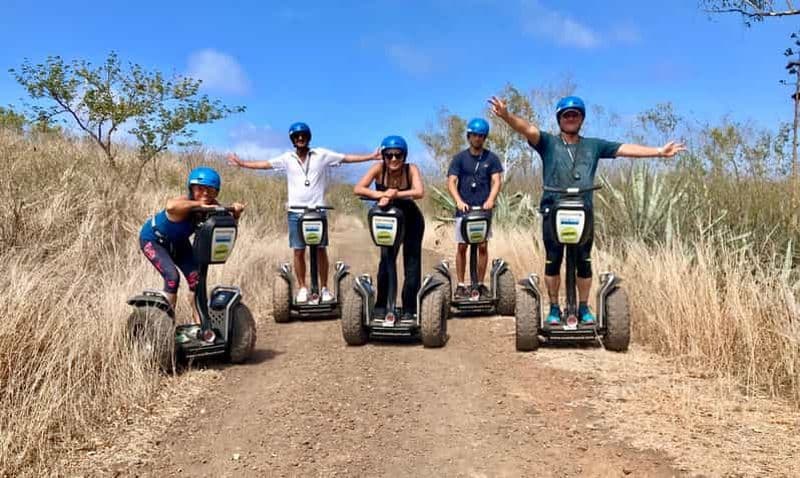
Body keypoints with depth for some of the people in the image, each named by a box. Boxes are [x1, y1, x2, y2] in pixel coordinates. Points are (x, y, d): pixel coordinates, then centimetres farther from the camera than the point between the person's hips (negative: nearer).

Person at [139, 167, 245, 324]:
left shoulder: (211, 206, -18)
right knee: (172, 277, -21)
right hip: (153, 240, -6)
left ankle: (198, 323, 2)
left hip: (178, 242, 6)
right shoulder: (184, 204, -38)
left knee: (195, 277, -5)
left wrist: (235, 210, -40)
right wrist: (199, 204, -60)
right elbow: (171, 206, -61)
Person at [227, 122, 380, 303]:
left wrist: (372, 157, -4)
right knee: (299, 252, 5)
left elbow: (347, 158, 1)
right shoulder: (287, 158, 8)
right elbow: (265, 164, 9)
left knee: (321, 250, 1)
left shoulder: (322, 155, 2)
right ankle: (302, 288, 15)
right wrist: (242, 163, 6)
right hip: (296, 211, 1)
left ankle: (324, 288, 10)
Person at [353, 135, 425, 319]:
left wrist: (393, 195, -48)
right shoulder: (379, 169, -21)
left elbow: (419, 192, -41)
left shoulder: (411, 169, -23)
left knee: (412, 263, -4)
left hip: (411, 220, -1)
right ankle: (380, 306, 18)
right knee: (385, 261, 4)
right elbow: (358, 189, -32)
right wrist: (380, 195, -46)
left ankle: (409, 309, 5)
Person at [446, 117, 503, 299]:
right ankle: (461, 285, 9)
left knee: (483, 246, 2)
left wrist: (490, 200, -22)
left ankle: (480, 284, 12)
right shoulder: (459, 158, 3)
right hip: (464, 208, 0)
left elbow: (496, 181, -4)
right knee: (462, 247, 1)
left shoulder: (491, 158, 5)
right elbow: (451, 182, -5)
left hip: (484, 208, 1)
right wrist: (459, 201, -22)